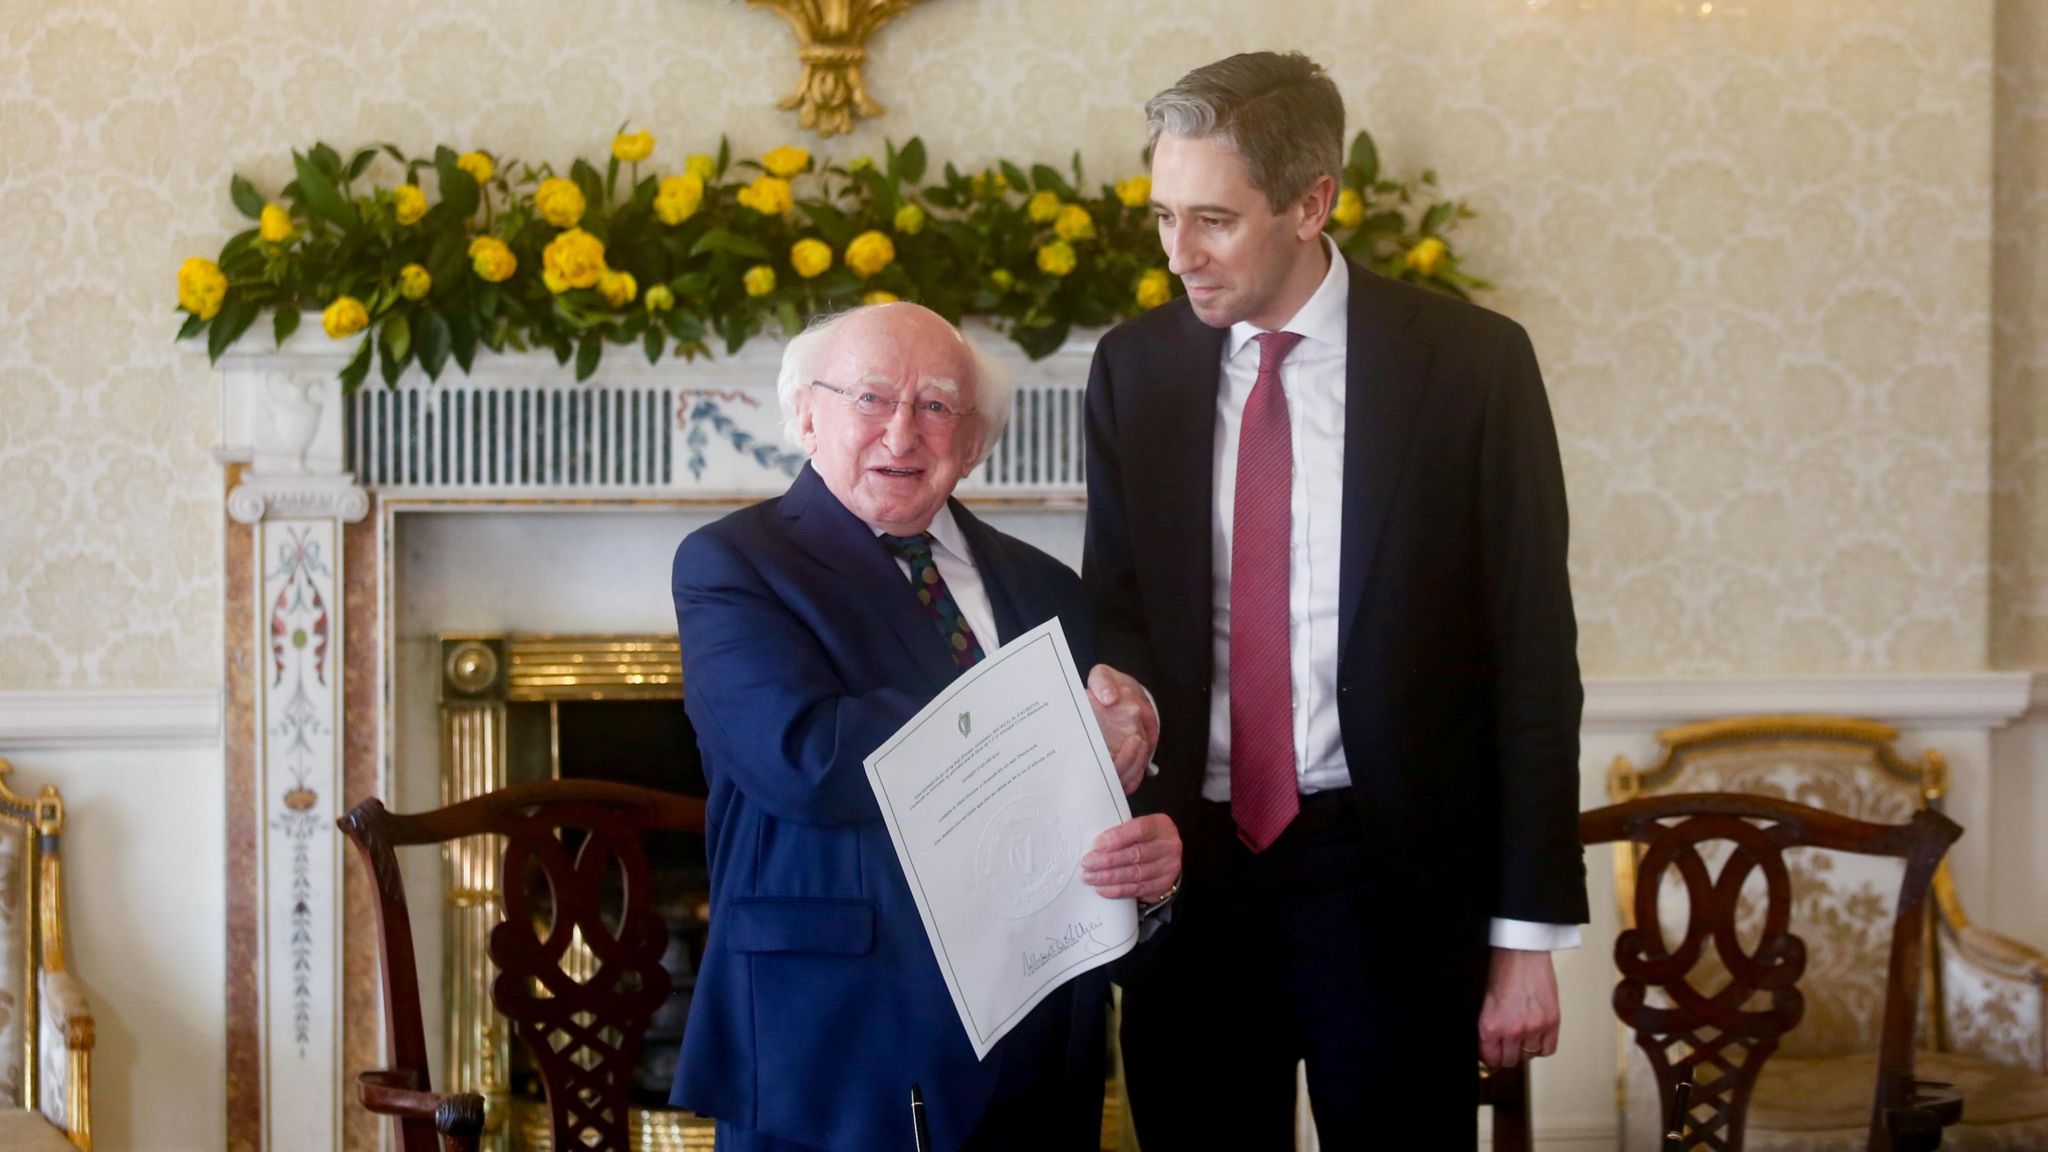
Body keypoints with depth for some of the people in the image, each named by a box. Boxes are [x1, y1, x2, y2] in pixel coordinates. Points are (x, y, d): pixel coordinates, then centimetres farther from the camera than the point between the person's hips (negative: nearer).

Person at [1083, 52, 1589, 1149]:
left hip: (1390, 876, -2)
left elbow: (1533, 652, -3)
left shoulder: (1468, 360, -4)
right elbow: (1115, 614, 9)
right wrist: (1126, 824, -12)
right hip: (1187, 866, 3)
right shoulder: (1132, 369, 5)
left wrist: (1529, 931, -5)